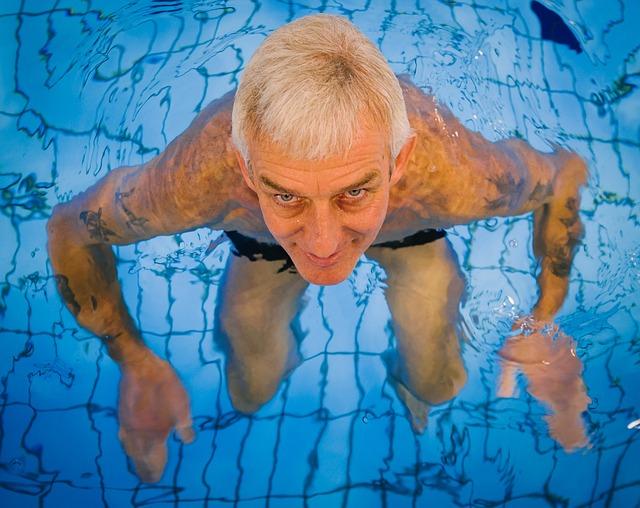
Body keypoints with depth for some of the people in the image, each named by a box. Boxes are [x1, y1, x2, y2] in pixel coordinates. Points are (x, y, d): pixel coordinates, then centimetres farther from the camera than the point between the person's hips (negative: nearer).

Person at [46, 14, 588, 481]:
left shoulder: (454, 177, -47)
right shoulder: (196, 181, -47)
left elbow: (567, 174, -21)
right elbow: (70, 229, -24)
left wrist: (542, 323, -21)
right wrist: (135, 361, -24)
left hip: (408, 231, 1)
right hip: (263, 241, 0)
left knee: (440, 389, 8)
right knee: (251, 397, 11)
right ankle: (278, 352, 47)